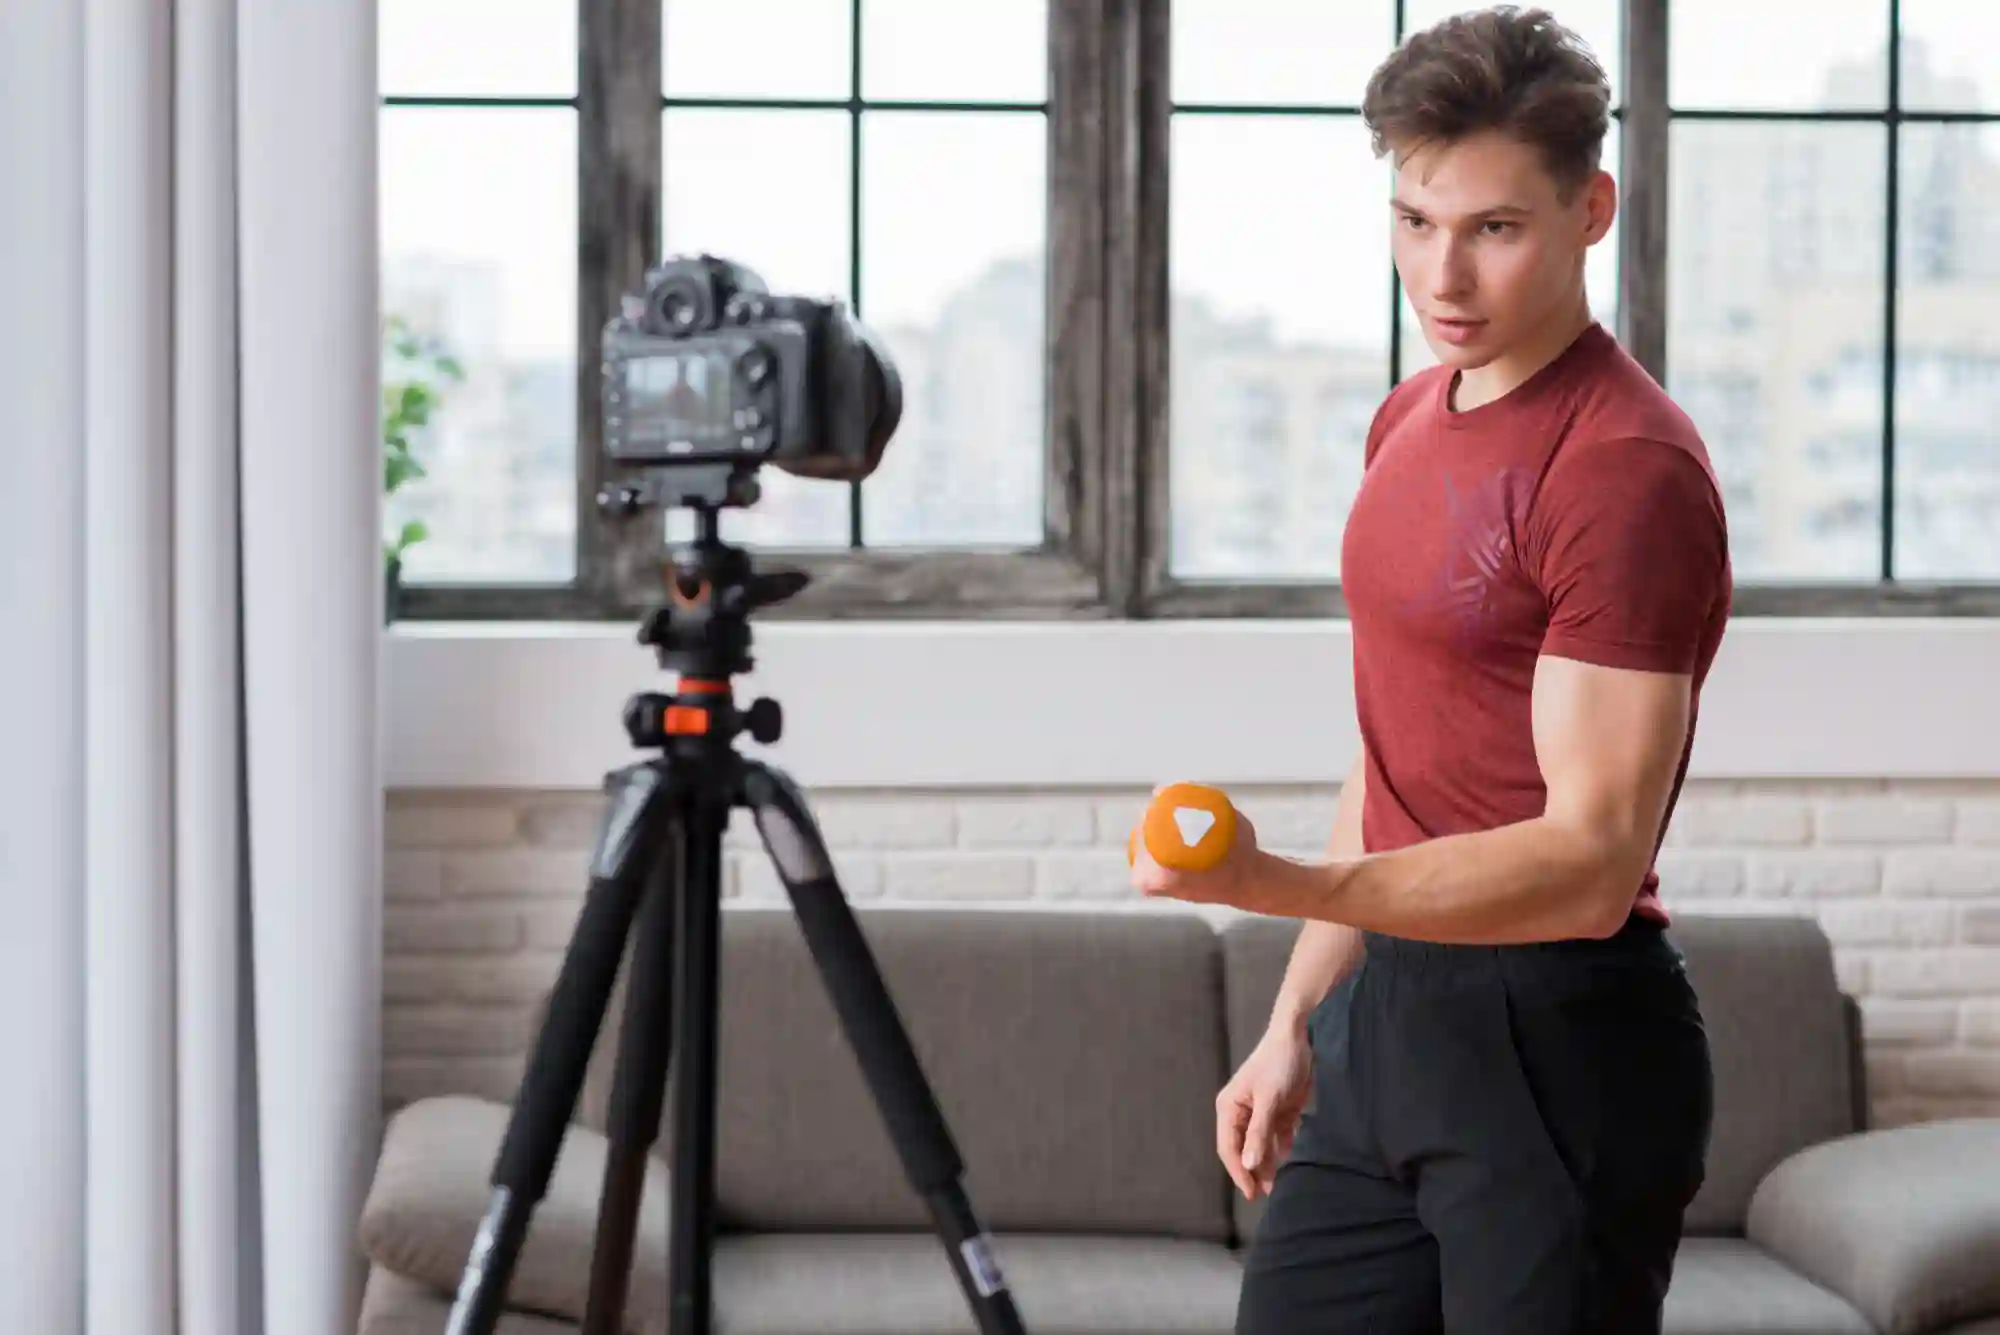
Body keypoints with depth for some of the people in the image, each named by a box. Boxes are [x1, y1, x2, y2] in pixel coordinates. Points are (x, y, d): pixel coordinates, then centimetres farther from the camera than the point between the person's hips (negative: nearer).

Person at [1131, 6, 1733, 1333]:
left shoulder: (1628, 468, -17)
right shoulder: (1408, 421, 11)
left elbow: (1590, 858, -23)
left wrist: (1286, 885, -34)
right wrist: (1299, 1020, 16)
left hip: (1559, 1044, -8)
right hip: (1388, 1020, 8)